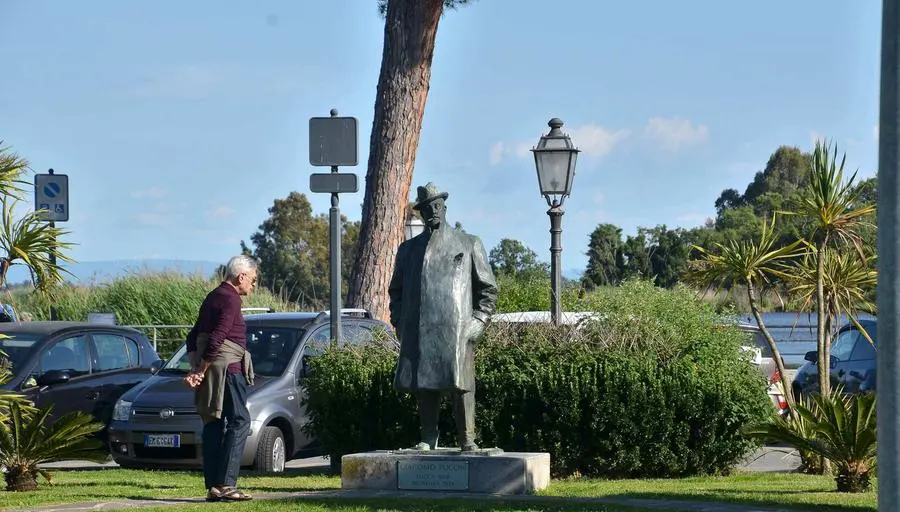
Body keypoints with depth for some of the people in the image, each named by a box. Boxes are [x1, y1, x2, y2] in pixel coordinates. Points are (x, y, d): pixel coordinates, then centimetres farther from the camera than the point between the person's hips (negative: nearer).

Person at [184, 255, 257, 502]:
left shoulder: (213, 297, 20)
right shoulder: (231, 300, -11)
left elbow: (193, 337, 20)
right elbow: (216, 339, -19)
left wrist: (196, 368, 9)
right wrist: (201, 371, -14)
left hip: (209, 372, 10)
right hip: (226, 368, -10)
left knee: (213, 426, 8)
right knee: (239, 422, -9)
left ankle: (213, 487, 7)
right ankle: (225, 484, -17)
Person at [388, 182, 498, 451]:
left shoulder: (469, 245, 12)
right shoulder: (409, 249, 18)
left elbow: (488, 288, 12)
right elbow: (396, 291, 23)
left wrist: (477, 322, 0)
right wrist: (399, 323, 9)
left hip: (457, 331, -2)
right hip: (419, 333, 2)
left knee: (462, 387, -8)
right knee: (424, 386, 1)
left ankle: (467, 439, -6)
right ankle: (428, 438, 6)